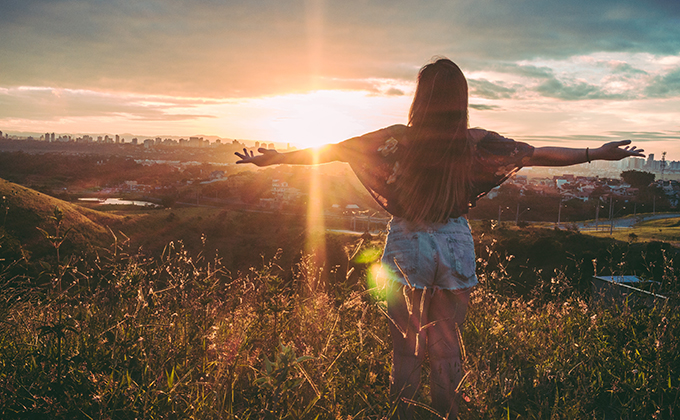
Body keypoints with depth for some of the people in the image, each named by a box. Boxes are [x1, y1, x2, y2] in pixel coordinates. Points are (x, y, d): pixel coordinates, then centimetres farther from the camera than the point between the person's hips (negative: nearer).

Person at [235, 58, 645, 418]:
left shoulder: (399, 139, -14)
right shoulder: (477, 143, -9)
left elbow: (334, 149, -8)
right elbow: (540, 154, 0)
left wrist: (273, 157, 3)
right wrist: (599, 153, 13)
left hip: (408, 246, -2)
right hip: (455, 245, 2)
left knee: (406, 342, 14)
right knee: (447, 342, 17)